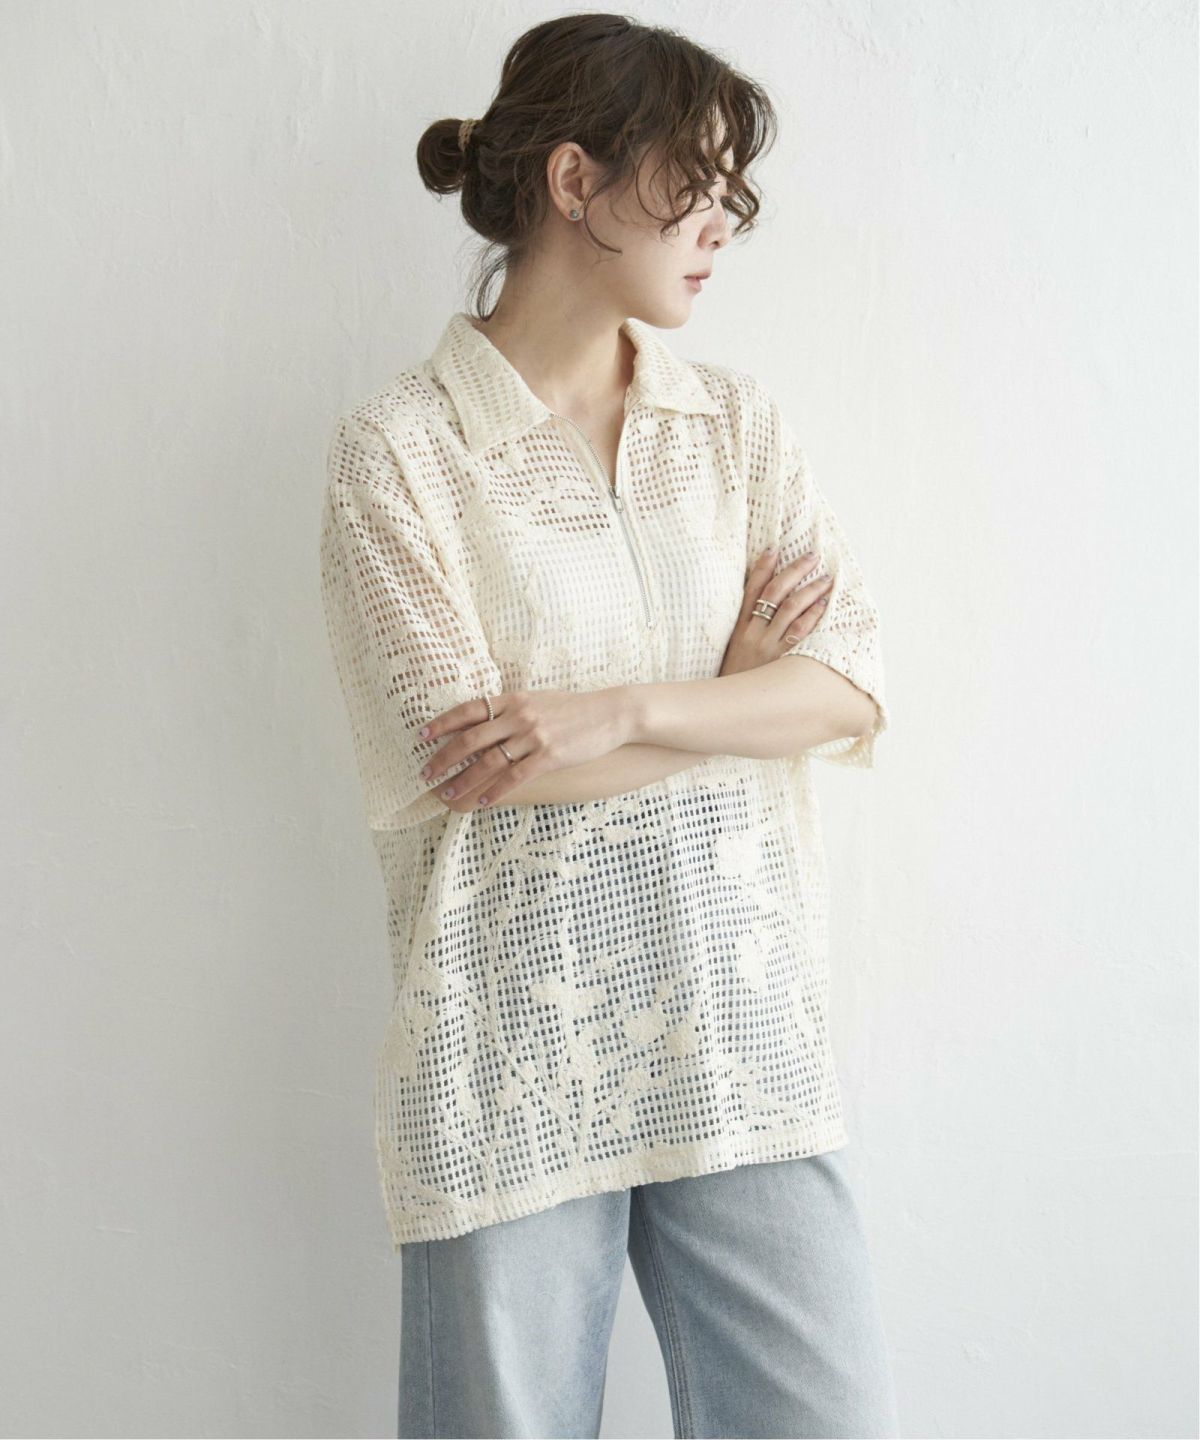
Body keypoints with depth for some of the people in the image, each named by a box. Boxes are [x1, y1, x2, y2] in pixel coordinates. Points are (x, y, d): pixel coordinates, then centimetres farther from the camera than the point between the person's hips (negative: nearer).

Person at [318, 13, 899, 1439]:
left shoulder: (737, 423, 10)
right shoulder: (398, 442, -3)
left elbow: (850, 688, -1)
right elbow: (456, 753, -12)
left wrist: (622, 707, -15)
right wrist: (728, 689, -5)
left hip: (733, 998, 4)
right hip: (514, 1024, -3)